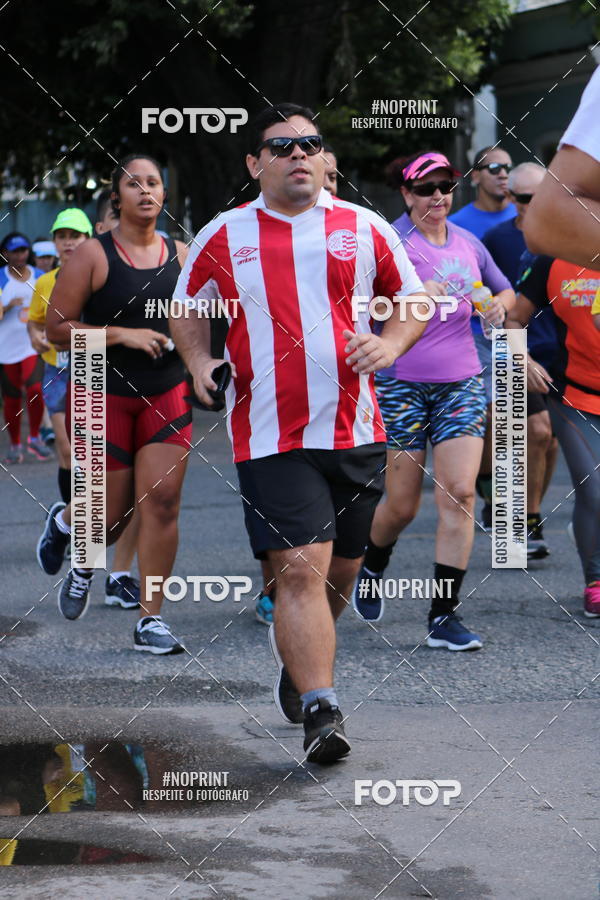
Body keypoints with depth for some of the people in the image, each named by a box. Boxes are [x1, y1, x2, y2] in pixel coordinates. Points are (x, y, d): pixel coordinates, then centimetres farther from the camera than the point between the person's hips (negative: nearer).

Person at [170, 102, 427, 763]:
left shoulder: (363, 228, 7)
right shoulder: (223, 237, 4)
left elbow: (412, 300, 16)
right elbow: (185, 312, 17)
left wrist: (389, 344, -4)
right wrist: (200, 362, -2)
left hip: (356, 431, 3)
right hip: (271, 434, -3)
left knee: (340, 571, 13)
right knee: (299, 569, -15)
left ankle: (292, 652, 42)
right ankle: (319, 710, -15)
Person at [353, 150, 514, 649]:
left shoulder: (468, 244, 11)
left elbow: (505, 291, 26)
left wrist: (498, 305, 4)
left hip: (461, 383, 4)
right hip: (402, 383, -4)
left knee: (459, 495, -9)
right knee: (402, 505, 1)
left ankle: (444, 615, -5)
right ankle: (371, 569, 34)